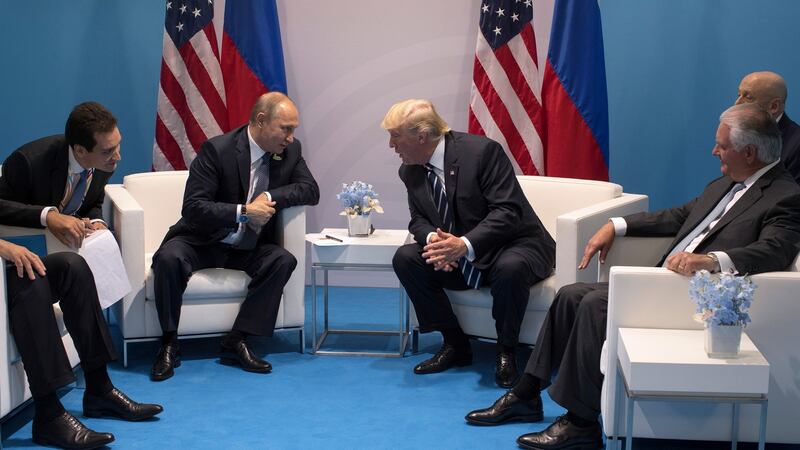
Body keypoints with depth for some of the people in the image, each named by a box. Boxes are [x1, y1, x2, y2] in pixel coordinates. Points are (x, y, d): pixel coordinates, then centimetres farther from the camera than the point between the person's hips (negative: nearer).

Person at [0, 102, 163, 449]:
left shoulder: (101, 167, -2)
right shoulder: (29, 160, -22)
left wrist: (95, 221, -7)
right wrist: (47, 215, -29)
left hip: (57, 256, 6)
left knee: (73, 268, -29)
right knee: (30, 280, -38)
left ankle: (98, 389, -22)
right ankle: (48, 414, -39)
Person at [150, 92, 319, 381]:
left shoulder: (290, 151, -2)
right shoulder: (217, 149, -18)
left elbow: (311, 191, -6)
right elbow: (193, 207, -21)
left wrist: (270, 197, -21)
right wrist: (244, 211, -31)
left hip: (248, 248, 4)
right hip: (203, 242, -4)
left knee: (283, 260, -24)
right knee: (168, 258, -32)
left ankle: (236, 341, -19)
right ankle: (169, 343, -16)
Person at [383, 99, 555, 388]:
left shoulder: (482, 151, -21)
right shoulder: (410, 171, 0)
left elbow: (507, 212, -25)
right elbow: (418, 220, 5)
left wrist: (465, 244, -38)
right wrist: (432, 238, -21)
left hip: (515, 247, -6)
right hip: (459, 257, 6)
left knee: (510, 267, -39)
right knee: (405, 258, -14)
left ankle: (506, 351, -13)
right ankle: (455, 344, -3)